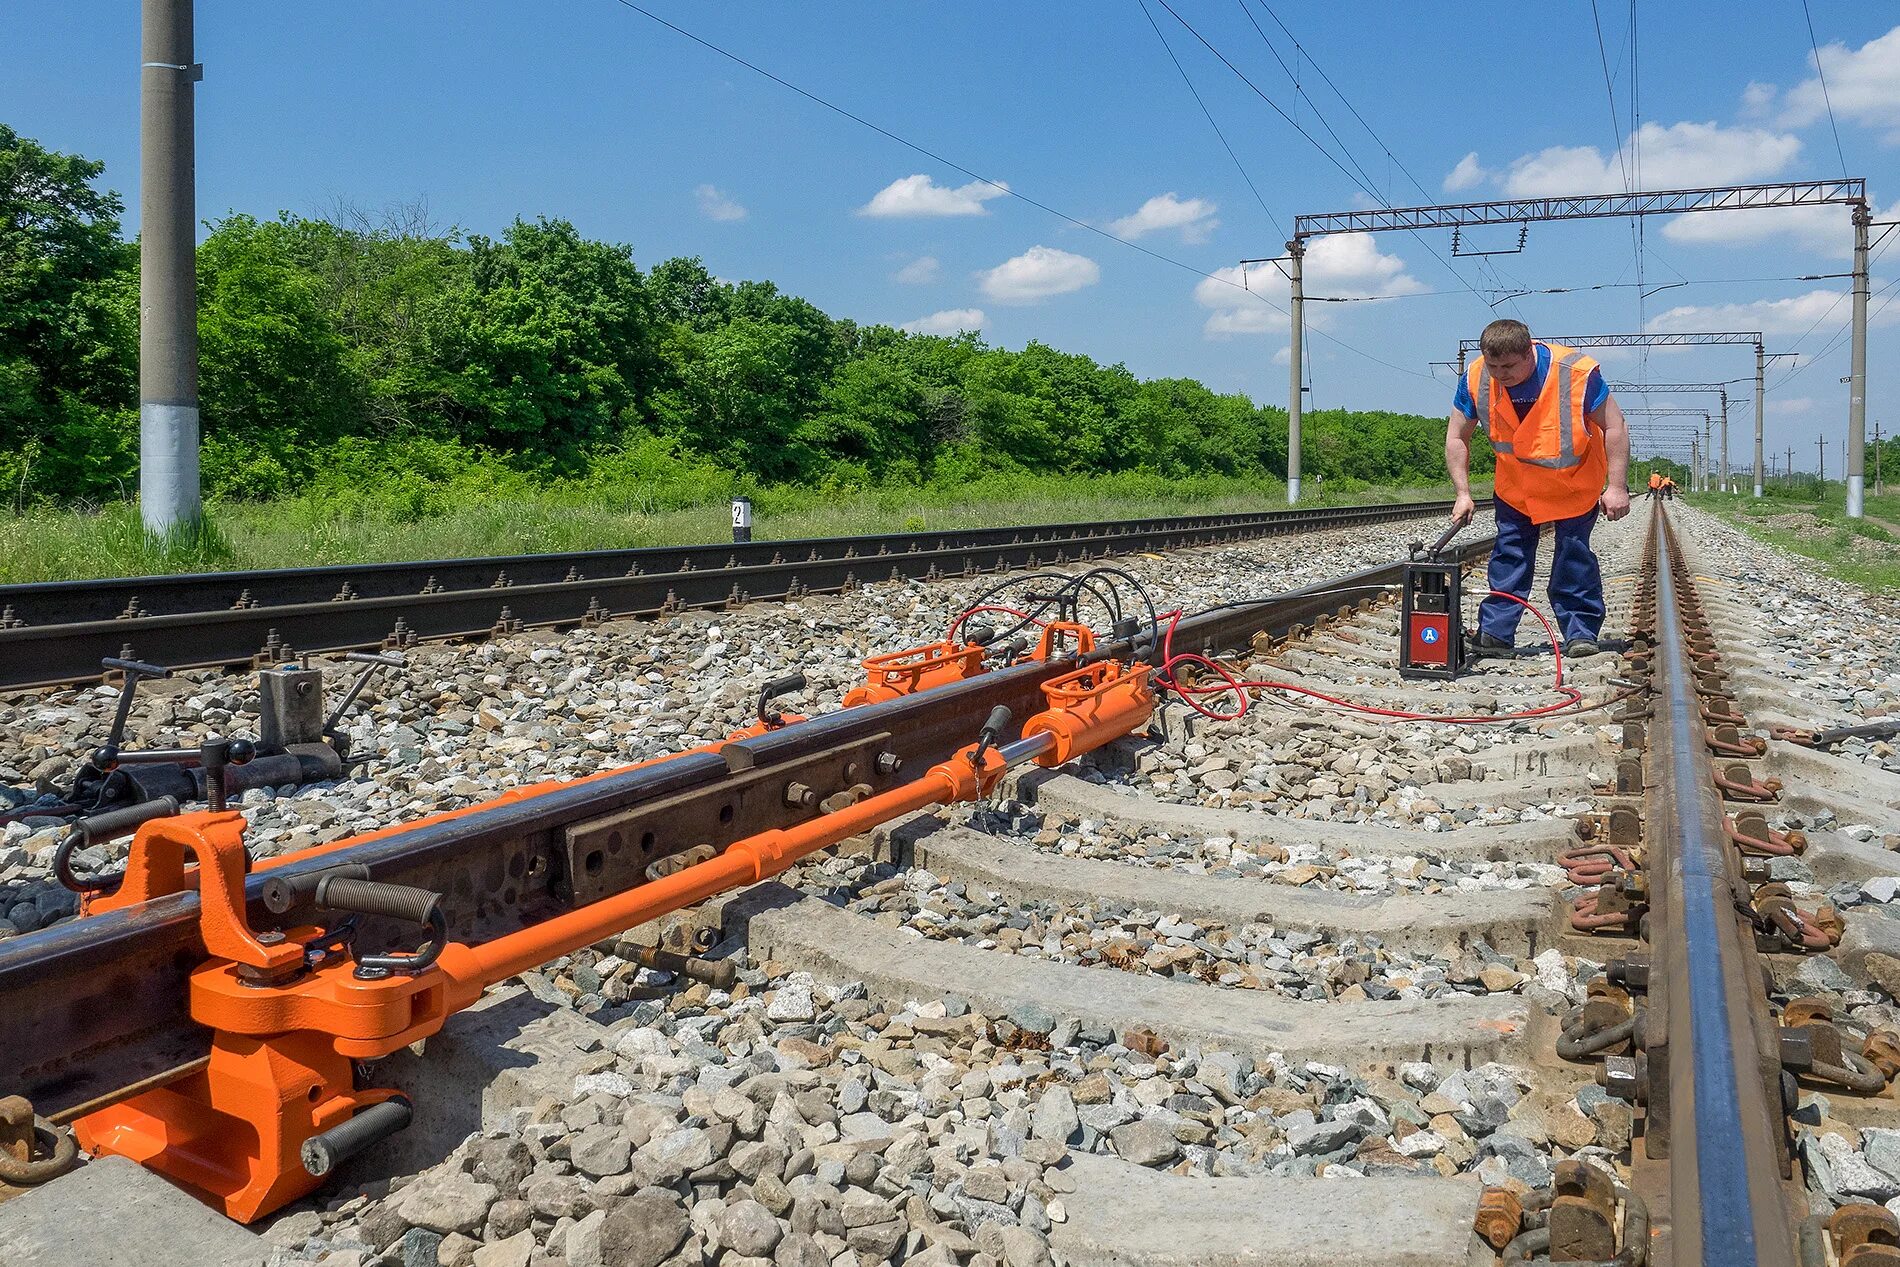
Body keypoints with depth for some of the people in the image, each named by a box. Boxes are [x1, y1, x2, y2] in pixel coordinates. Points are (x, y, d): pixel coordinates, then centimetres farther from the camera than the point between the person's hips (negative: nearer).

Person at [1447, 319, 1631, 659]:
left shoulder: (1576, 371, -28)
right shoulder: (1475, 378, -20)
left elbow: (1614, 427, -18)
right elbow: (1457, 438, -8)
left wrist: (1617, 487, -21)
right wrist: (1463, 493, -13)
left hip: (1576, 482, -3)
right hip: (1516, 486, 3)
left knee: (1574, 556, -3)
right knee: (1509, 554, 1)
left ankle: (1580, 633, 6)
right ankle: (1496, 633, 2)